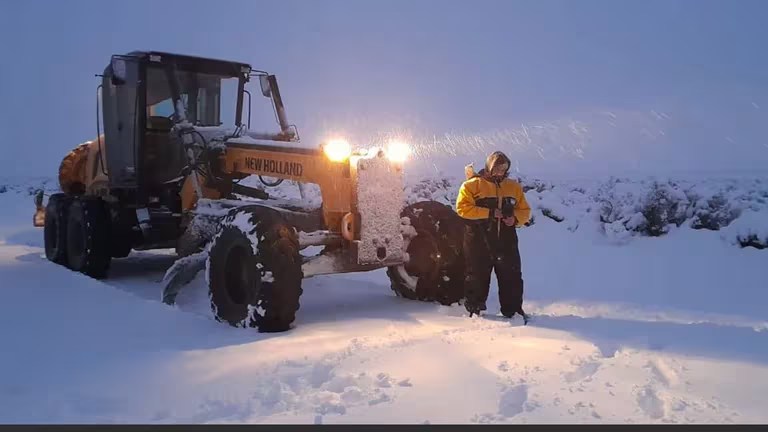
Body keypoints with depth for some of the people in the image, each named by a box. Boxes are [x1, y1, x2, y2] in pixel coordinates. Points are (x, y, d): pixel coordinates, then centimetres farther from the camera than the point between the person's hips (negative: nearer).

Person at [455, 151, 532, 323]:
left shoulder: (514, 187, 13)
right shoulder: (472, 185, -2)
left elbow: (525, 211, 16)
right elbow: (462, 207, -13)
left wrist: (515, 219, -7)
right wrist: (489, 213, -17)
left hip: (506, 241, 4)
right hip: (479, 242, -3)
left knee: (512, 277, 4)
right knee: (478, 276, 6)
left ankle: (513, 311, 16)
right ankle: (474, 310, 19)